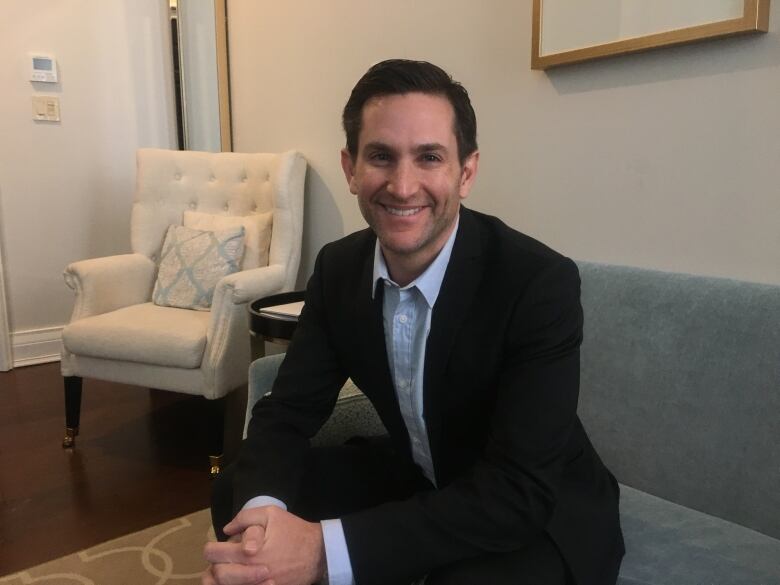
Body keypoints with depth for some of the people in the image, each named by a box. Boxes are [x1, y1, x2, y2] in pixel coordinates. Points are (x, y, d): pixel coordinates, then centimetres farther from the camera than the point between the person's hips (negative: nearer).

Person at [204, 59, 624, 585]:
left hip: (543, 511, -4)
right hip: (416, 480, 5)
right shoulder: (338, 268, -10)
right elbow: (287, 410, -8)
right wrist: (261, 510, -30)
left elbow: (518, 491, -32)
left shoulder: (541, 282, -27)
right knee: (237, 494, -6)